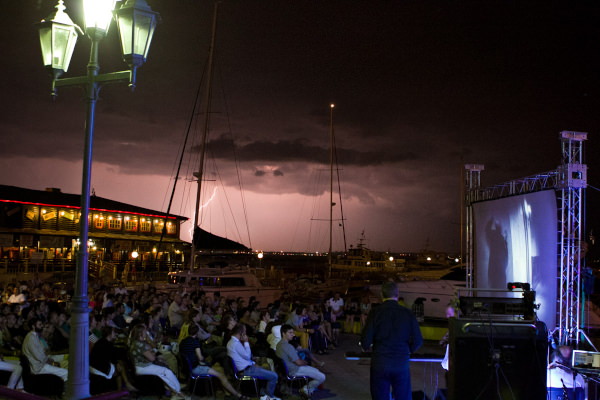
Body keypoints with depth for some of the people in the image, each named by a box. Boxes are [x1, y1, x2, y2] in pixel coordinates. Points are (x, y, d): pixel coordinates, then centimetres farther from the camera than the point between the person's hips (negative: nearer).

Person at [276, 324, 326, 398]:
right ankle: (306, 389, 8)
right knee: (321, 377, -10)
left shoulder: (279, 344, 4)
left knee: (316, 370, 25)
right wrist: (306, 363, -1)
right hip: (295, 371, -10)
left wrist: (303, 361, 7)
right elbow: (298, 363, -21)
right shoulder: (288, 346, -27)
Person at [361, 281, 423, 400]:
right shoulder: (407, 313, -1)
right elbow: (418, 341, -1)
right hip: (402, 363, 1)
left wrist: (367, 347, 14)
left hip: (379, 364, -1)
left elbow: (365, 341, -9)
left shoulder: (375, 312, -6)